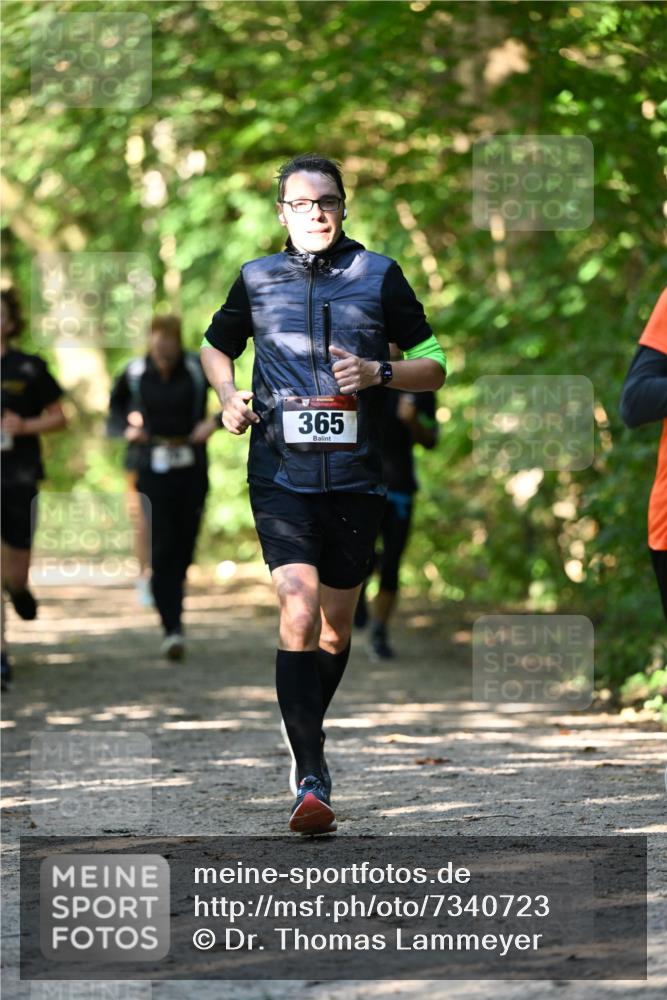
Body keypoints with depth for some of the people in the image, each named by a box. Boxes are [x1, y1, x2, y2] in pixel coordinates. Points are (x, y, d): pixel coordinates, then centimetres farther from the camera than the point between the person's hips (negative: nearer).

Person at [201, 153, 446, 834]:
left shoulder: (378, 276, 4)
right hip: (279, 476, -1)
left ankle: (306, 735, 37)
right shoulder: (257, 279, 7)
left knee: (335, 627, 11)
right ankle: (311, 779, -18)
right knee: (298, 616, -18)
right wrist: (227, 394, 4)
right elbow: (214, 346, 25)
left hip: (354, 478, 1)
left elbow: (434, 367, 7)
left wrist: (378, 373, -12)